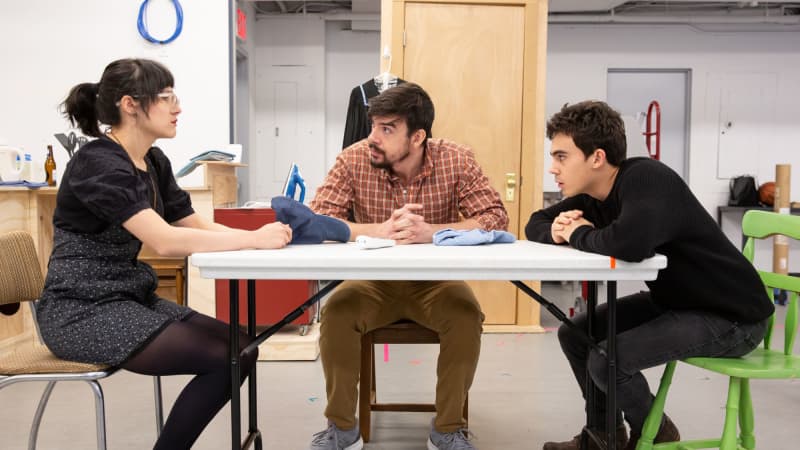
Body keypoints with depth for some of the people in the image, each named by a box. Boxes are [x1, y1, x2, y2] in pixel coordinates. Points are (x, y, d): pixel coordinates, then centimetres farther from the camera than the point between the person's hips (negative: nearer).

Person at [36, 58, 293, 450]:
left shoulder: (153, 162, 9)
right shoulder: (98, 164, -19)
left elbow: (196, 226, 4)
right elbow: (165, 241, -30)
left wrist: (261, 235, -12)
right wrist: (253, 239, -27)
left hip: (130, 297, 9)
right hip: (83, 311, -8)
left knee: (241, 348, -3)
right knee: (224, 359, -18)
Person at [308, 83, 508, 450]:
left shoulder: (456, 160, -14)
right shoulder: (354, 160, -13)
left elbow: (496, 218, -18)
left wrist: (430, 231, -34)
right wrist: (380, 230, -35)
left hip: (436, 282, 0)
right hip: (374, 281, 1)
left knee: (467, 316, -28)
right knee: (336, 313, -26)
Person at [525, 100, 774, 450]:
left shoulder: (646, 178, -27)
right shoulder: (593, 195, -2)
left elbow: (630, 243, -47)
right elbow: (535, 223, 10)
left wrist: (579, 234, -25)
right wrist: (555, 231, -15)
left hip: (731, 315, -8)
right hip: (672, 299, 9)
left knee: (606, 360, -21)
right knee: (575, 335, 4)